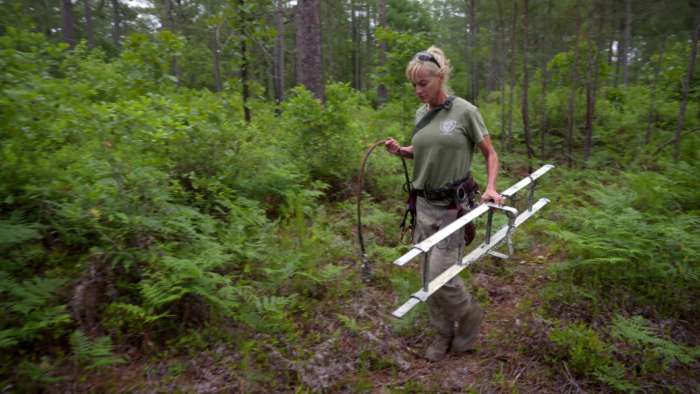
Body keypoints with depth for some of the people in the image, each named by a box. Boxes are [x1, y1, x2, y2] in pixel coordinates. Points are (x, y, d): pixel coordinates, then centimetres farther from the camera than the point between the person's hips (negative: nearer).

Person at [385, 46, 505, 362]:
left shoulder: (464, 111, -9)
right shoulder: (421, 114, 8)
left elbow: (490, 154, -1)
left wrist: (491, 188, -16)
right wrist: (400, 150, 2)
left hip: (453, 207, -6)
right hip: (425, 205, 6)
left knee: (441, 276, -7)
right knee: (428, 276, 11)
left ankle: (470, 315, 24)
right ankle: (443, 333, 31)